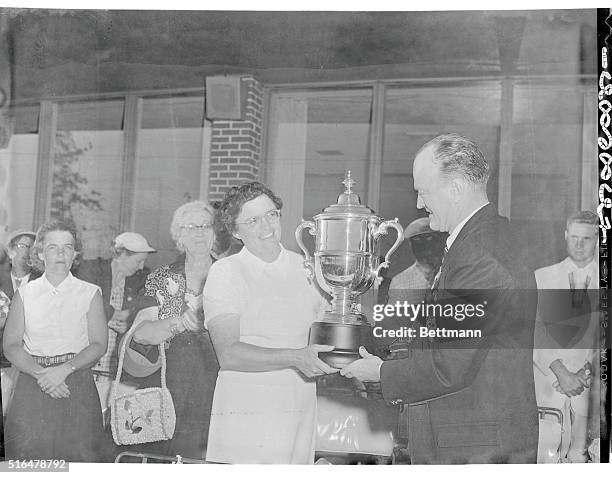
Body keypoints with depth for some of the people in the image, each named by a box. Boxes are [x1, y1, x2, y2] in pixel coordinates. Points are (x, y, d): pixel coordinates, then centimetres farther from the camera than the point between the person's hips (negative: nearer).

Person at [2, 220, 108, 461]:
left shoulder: (90, 293, 6)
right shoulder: (25, 294, 9)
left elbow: (99, 345, 0)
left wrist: (64, 369, -15)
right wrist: (40, 373, -13)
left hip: (77, 383, -1)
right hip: (32, 383, 1)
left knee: (78, 453, -8)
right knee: (29, 454, -6)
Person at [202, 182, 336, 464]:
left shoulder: (304, 268, 12)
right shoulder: (225, 272, -3)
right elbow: (228, 353, -13)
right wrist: (294, 358, -21)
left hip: (300, 417, 4)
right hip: (244, 419, -4)